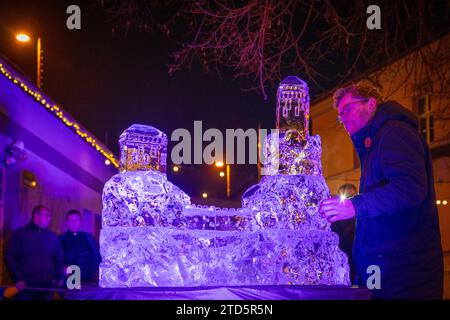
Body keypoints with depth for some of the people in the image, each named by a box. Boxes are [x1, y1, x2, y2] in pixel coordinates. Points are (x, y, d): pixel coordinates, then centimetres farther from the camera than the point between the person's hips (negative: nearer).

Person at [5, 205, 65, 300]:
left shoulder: (53, 237, 14)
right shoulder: (19, 234, 2)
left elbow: (59, 259, 19)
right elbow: (10, 257, -3)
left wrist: (59, 278, 6)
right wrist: (17, 279, -10)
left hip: (47, 286, 3)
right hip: (25, 286, -3)